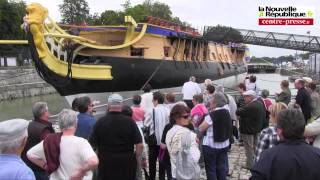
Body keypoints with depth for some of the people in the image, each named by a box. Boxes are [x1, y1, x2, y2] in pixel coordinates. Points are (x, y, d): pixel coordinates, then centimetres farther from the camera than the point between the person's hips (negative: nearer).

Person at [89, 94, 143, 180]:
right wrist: (135, 159, 5)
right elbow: (140, 145, -11)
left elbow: (93, 144, -3)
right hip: (126, 163, 0)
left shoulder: (100, 122, -9)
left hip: (106, 163, 0)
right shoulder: (130, 122, -10)